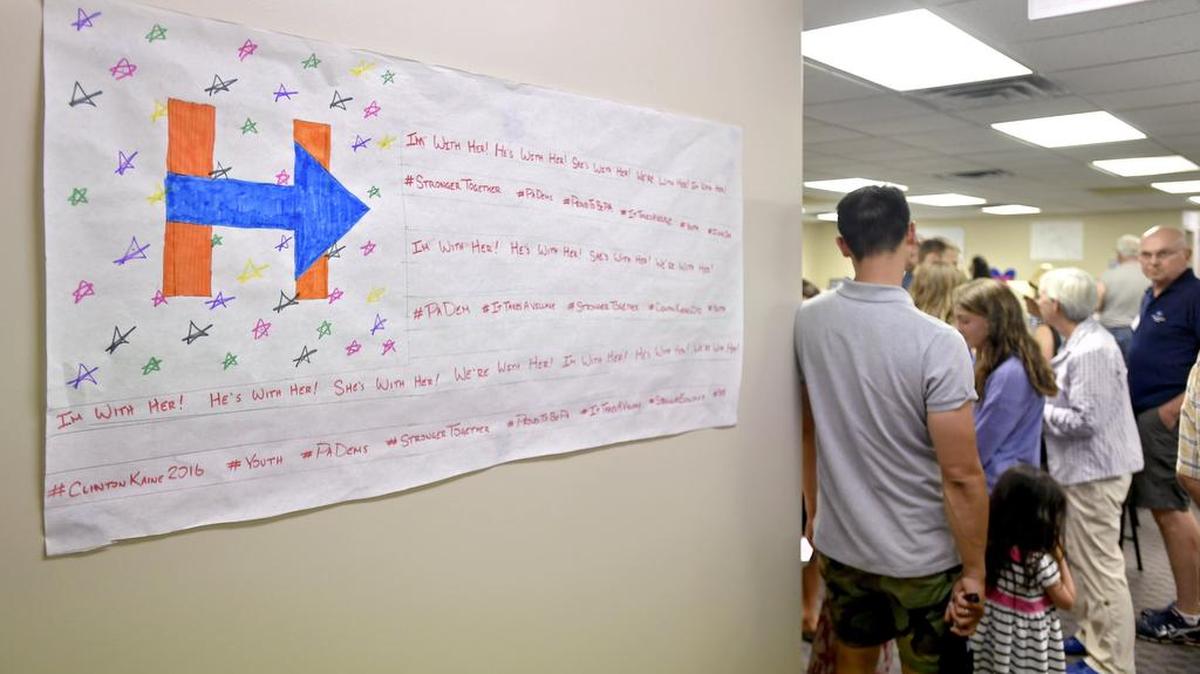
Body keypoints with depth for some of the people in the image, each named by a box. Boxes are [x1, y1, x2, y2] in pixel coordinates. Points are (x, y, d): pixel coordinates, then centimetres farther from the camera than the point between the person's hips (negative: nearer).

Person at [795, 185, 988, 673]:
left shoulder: (806, 321, -5)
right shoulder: (937, 343, -22)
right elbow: (962, 476, -19)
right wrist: (974, 571, -7)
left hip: (839, 545, 5)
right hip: (923, 559, -4)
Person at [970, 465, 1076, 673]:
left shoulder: (991, 548, -10)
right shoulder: (1041, 562, -26)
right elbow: (1067, 600, -8)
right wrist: (1060, 558, -4)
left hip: (997, 635, 6)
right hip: (1030, 643, -5)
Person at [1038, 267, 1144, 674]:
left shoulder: (1089, 352, -23)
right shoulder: (1082, 341, 9)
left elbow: (1085, 420, -26)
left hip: (1095, 470, -11)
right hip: (1087, 466, 11)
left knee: (1100, 566, 0)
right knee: (1086, 560, 21)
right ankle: (1091, 636, 35)